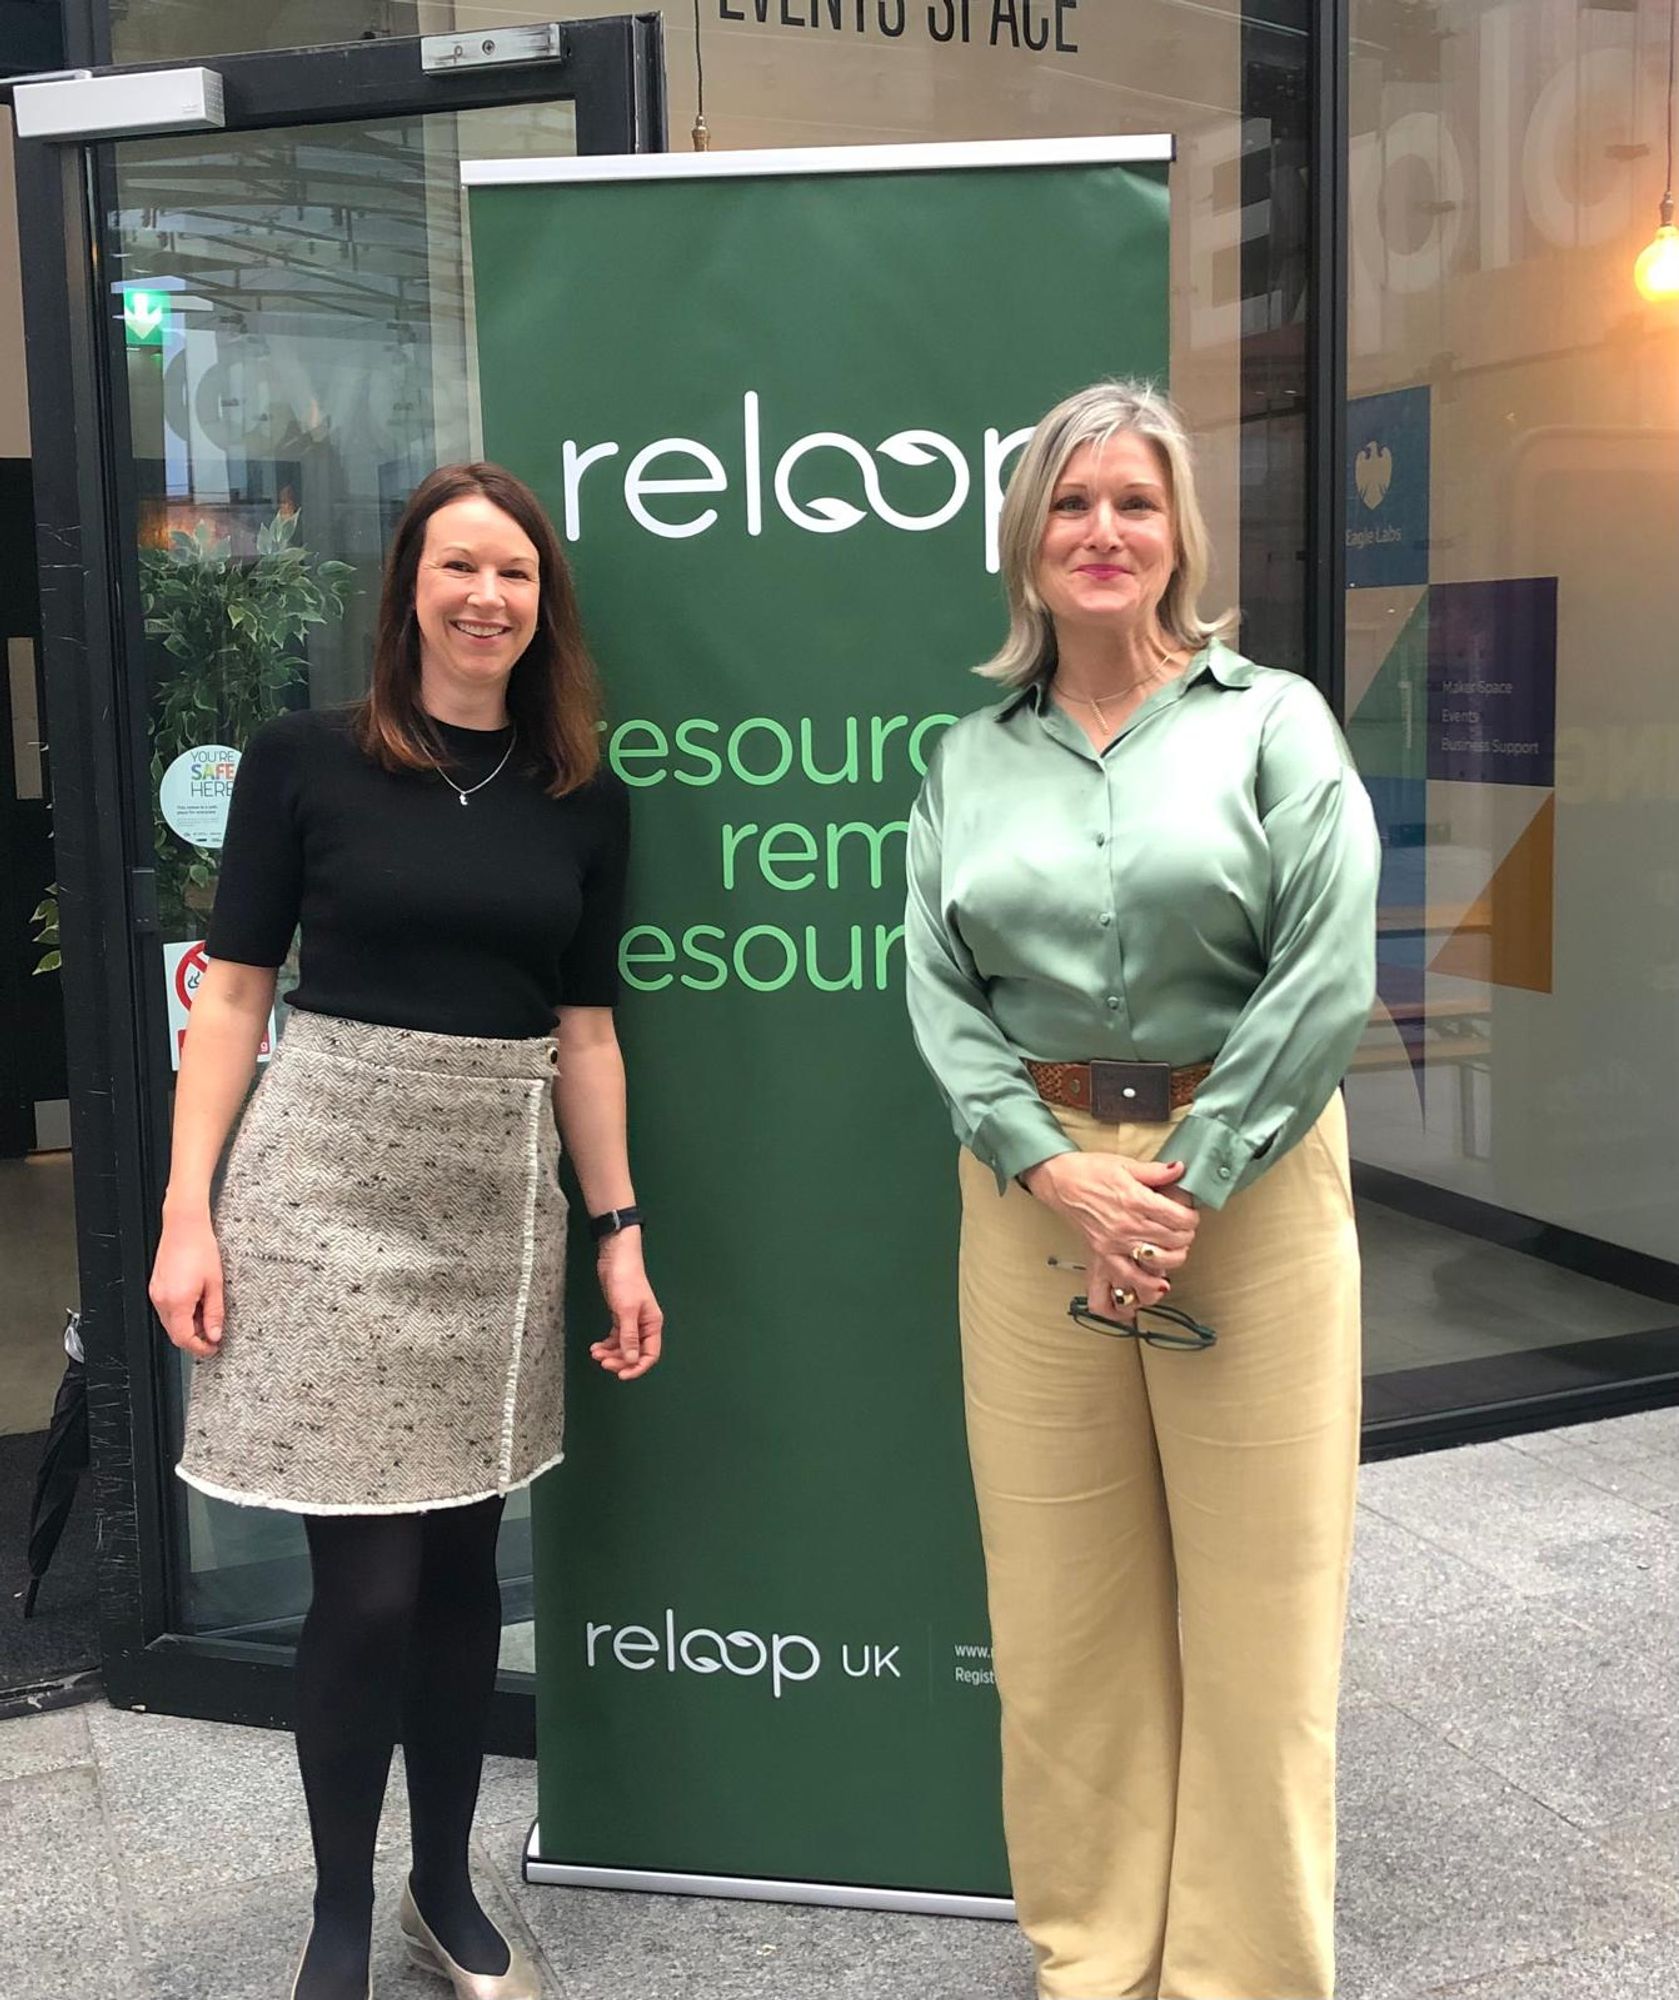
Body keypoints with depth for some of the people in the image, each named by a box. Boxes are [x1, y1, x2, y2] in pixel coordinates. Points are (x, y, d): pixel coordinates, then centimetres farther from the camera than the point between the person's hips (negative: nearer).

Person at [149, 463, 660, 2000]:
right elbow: (234, 992, -1)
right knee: (368, 1579, -1)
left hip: (499, 1200, 3)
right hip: (329, 1183, -3)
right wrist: (187, 1213, -7)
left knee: (463, 1561, 11)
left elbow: (585, 1028, 10)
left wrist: (620, 1233, 7)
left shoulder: (584, 802, 7)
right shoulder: (305, 760, -2)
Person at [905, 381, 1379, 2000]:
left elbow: (1329, 976, -8)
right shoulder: (970, 759, 9)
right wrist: (1064, 1175, -11)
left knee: (1255, 1610, 4)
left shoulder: (1272, 720, 1)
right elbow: (937, 995, 2)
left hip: (1247, 1182, -2)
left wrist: (1185, 1184, -13)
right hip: (1034, 1185, 3)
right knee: (1060, 1603, 9)